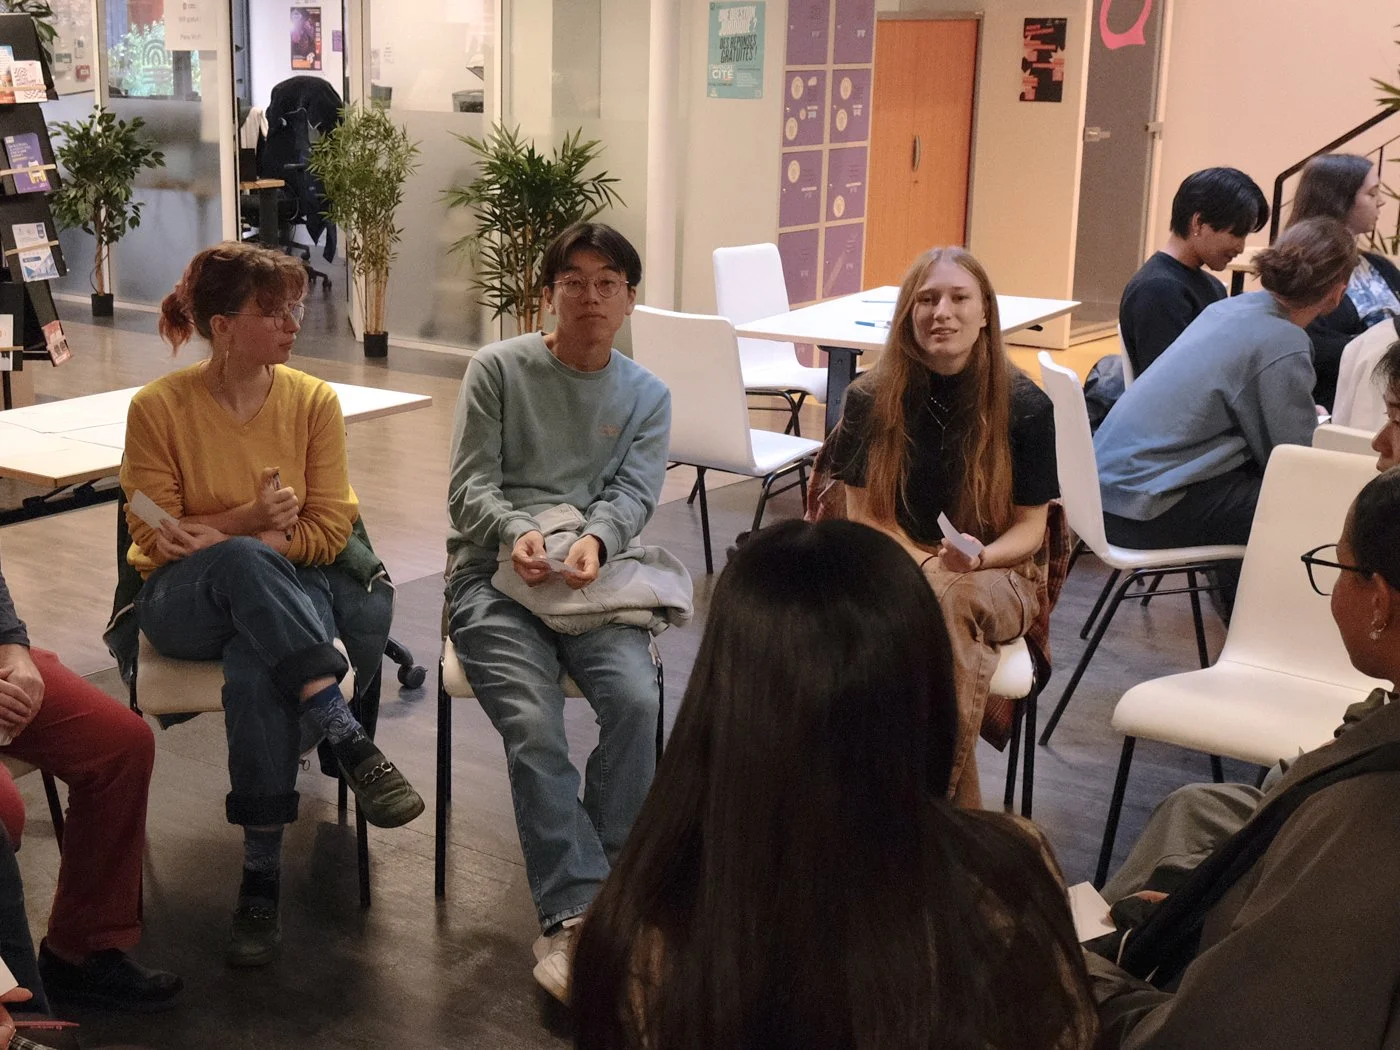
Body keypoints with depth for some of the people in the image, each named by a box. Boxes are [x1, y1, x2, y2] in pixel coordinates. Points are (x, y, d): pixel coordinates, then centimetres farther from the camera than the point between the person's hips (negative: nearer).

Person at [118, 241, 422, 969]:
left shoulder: (313, 401, -1)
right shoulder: (158, 408, -6)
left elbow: (330, 529, -5)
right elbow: (156, 539, -5)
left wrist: (219, 537, -16)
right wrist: (248, 524, -21)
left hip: (288, 588, 1)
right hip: (185, 602, -1)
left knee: (257, 664, -37)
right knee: (243, 564, -39)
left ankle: (262, 874, -32)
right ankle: (350, 740, -42)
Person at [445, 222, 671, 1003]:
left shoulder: (648, 397, 13)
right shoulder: (498, 369, 6)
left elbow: (633, 494, -1)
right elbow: (471, 485, -1)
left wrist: (595, 539, -24)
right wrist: (517, 532, -22)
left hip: (592, 578, 2)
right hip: (493, 573, -2)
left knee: (637, 700, -27)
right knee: (534, 725, -27)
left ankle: (580, 910, -20)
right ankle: (578, 909, -28)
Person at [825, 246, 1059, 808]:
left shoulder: (1024, 405, -3)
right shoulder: (871, 399, 1)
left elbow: (1029, 529, 0)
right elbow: (864, 515, 3)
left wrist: (973, 559, -21)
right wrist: (926, 561, -16)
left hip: (996, 578, 0)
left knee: (950, 597, -37)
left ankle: (943, 795, -30)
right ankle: (959, 805, -31)